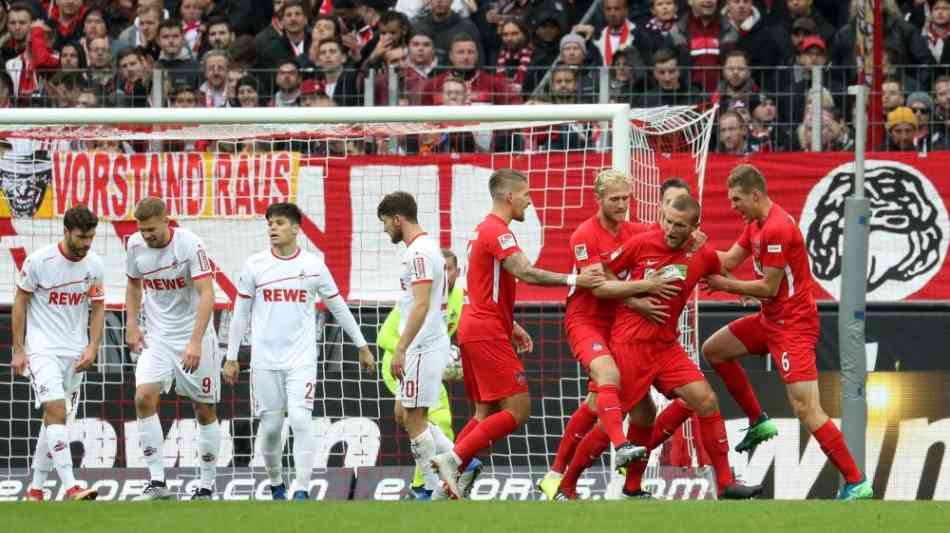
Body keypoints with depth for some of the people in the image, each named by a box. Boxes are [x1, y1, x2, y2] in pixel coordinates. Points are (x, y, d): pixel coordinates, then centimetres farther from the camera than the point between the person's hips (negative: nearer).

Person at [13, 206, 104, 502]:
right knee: (56, 410, -19)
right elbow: (20, 302, -3)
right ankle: (71, 487, -26)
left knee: (57, 419, 8)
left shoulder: (94, 264, 0)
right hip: (42, 349, -5)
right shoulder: (38, 261, -12)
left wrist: (92, 348, -3)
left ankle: (36, 487, 20)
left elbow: (97, 309, 9)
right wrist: (18, 350, -5)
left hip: (75, 353, 5)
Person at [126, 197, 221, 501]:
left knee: (205, 410, 3)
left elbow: (206, 295, -25)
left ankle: (206, 486, 15)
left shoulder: (190, 245, -19)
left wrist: (195, 342, -34)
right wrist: (132, 326, 5)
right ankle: (157, 483, -12)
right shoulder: (135, 246, -4)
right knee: (144, 398, -16)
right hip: (157, 336, 4)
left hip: (194, 337, -4)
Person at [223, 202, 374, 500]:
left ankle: (302, 492, -15)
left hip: (301, 359, -1)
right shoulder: (255, 265, 2)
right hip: (265, 360, 1)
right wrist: (231, 358, 7)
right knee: (270, 426, 4)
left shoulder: (313, 265, 1)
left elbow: (339, 308, 10)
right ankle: (276, 485, 24)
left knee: (300, 420, -16)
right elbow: (241, 314, 8)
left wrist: (362, 347, 13)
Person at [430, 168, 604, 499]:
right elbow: (525, 273, -26)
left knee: (485, 414, 13)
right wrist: (572, 280, -22)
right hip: (487, 333, -10)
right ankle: (453, 459, -16)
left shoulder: (484, 230, 19)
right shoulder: (498, 232, -13)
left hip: (474, 331, 10)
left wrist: (511, 326, 24)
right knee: (517, 409, -12)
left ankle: (453, 478, 6)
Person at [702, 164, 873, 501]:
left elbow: (768, 287, -20)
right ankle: (758, 422, 25)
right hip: (770, 319, 10)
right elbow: (730, 260, 10)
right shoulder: (756, 224, 10)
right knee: (714, 350, 19)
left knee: (805, 409, -16)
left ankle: (856, 483, -15)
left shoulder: (777, 228, -21)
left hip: (793, 324, -10)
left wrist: (725, 285, -9)